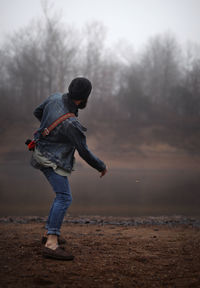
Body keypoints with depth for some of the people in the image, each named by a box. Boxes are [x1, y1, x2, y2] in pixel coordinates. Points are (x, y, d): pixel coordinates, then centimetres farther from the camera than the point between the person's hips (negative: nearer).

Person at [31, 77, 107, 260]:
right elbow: (84, 152, -19)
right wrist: (102, 167, -3)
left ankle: (50, 233, 24)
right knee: (64, 198, -19)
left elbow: (38, 113, 13)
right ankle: (51, 244, -26)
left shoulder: (56, 98, -7)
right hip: (52, 160, -10)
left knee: (63, 196, 19)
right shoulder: (71, 124, -29)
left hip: (44, 153, 10)